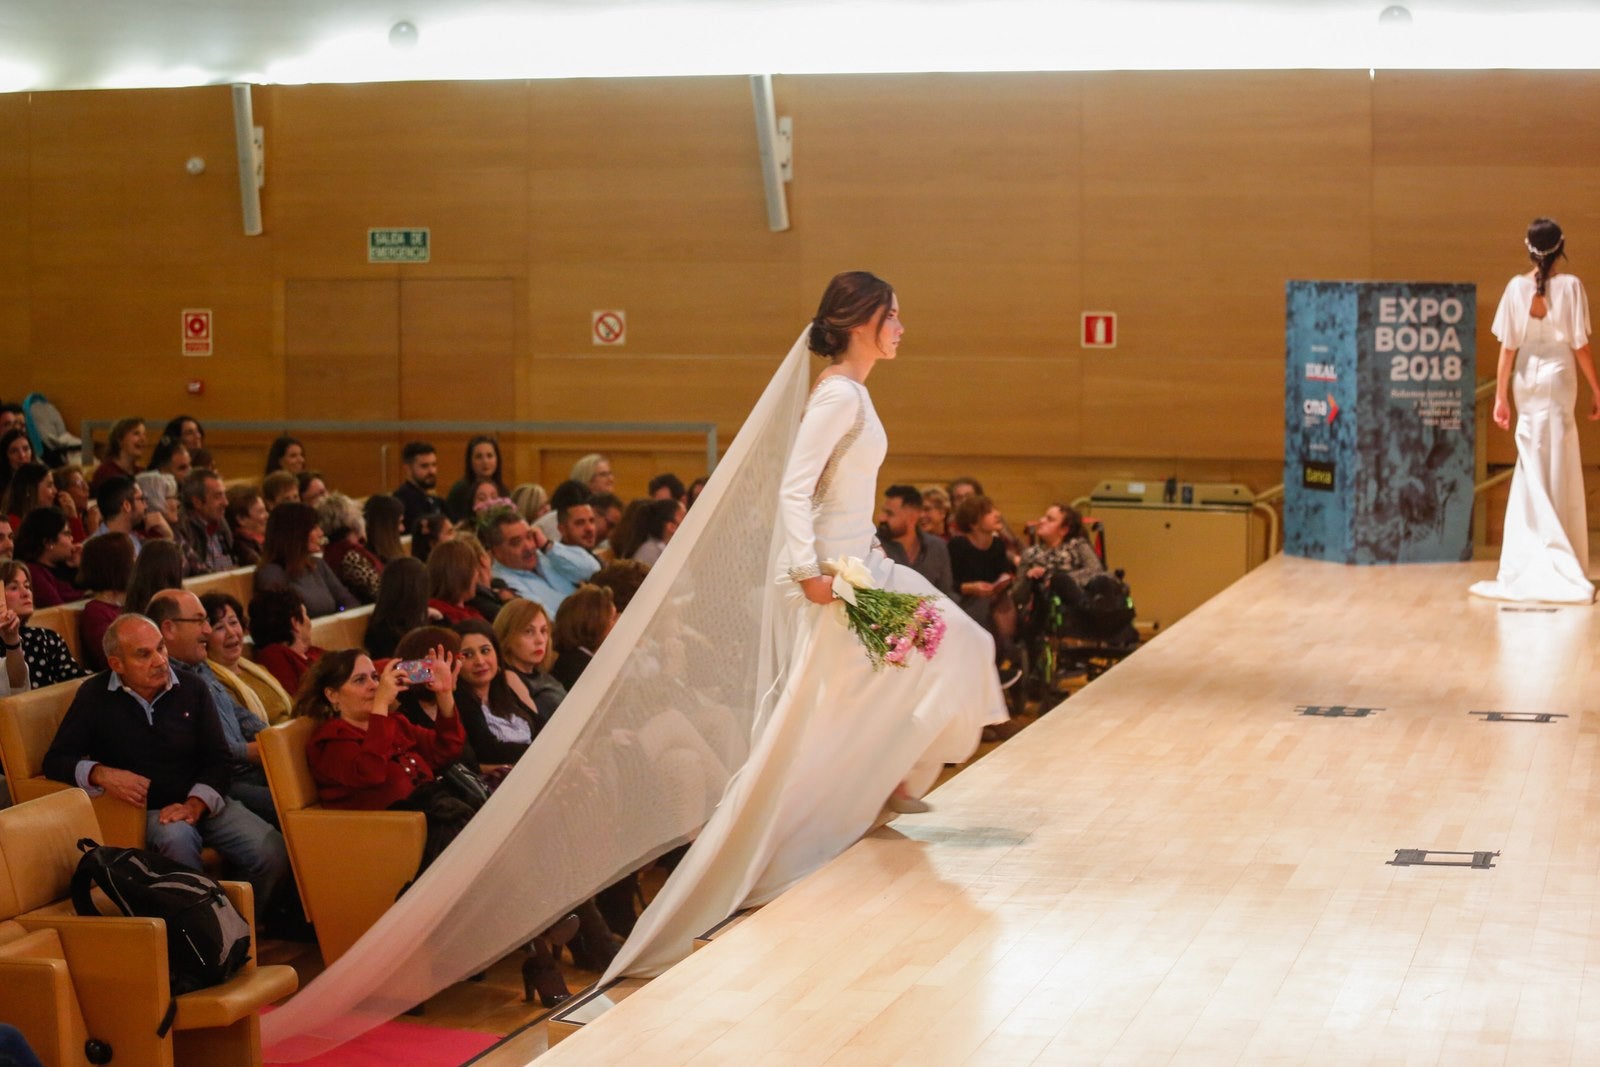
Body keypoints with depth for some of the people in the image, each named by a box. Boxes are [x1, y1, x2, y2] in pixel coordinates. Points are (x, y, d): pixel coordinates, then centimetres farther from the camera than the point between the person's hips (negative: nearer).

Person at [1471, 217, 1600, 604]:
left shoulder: (1517, 287, -3)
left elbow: (1508, 347, -3)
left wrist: (1501, 395, 2)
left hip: (1526, 380, 2)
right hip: (1558, 378, -2)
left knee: (1533, 474, 10)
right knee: (1556, 474, 4)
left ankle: (1528, 566, 12)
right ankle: (1556, 568, 6)